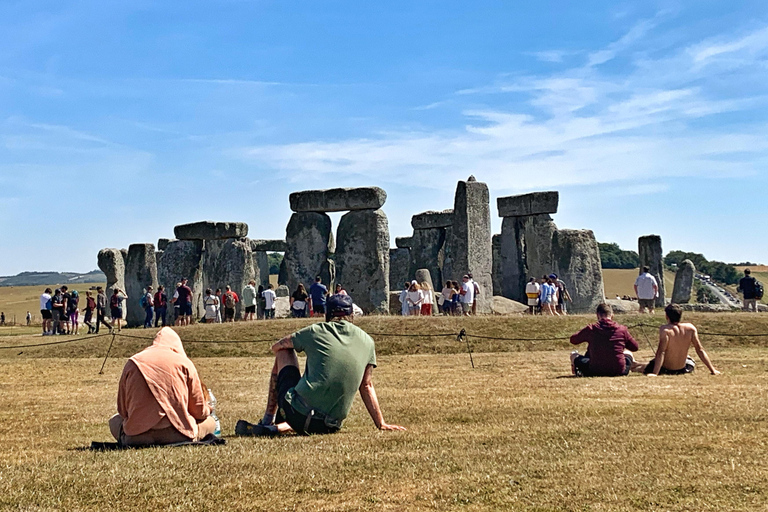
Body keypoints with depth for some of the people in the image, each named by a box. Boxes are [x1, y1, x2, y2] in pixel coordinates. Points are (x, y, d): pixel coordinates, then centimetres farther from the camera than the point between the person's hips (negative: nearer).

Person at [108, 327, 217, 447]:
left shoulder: (132, 362, 12)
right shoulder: (184, 362, 7)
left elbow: (122, 410, 12)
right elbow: (200, 412, 8)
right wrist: (207, 409, 32)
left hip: (136, 434, 2)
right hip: (178, 434, -1)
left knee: (115, 421, 33)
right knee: (210, 421, 26)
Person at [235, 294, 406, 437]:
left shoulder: (315, 331, 3)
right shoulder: (367, 342, 9)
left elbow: (276, 347, 20)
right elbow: (367, 387, 14)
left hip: (297, 415, -2)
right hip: (329, 427, 2)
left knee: (283, 353, 21)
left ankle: (268, 420, 25)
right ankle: (277, 428, 11)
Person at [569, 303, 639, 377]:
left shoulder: (590, 329, -8)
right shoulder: (622, 329, -6)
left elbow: (573, 340, 8)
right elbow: (635, 347, 7)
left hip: (595, 371, -1)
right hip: (619, 371, 1)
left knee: (574, 355, 27)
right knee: (628, 352, 36)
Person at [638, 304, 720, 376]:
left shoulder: (665, 329, -21)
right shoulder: (690, 328, -9)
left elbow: (661, 352, -27)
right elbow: (700, 350, -6)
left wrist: (654, 373, -30)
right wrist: (712, 370, 1)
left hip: (665, 369, -4)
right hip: (682, 369, 4)